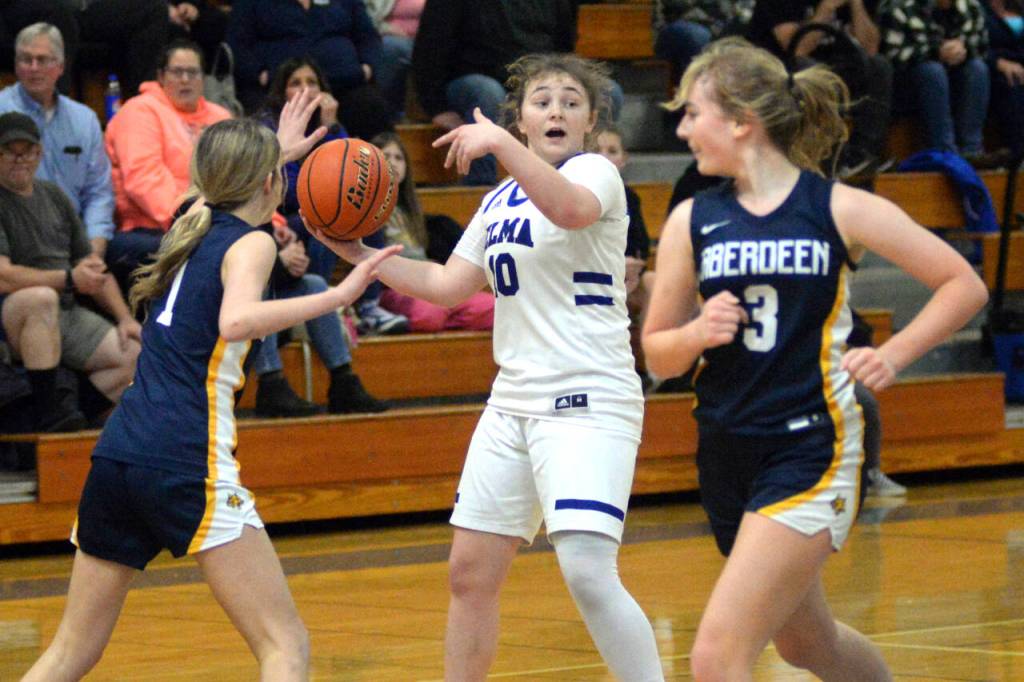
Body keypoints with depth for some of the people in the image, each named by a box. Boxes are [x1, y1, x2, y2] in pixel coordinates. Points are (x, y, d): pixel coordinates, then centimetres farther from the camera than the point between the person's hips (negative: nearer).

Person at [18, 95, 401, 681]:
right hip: (187, 464, -8)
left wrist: (274, 151, 56)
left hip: (117, 456, 8)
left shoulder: (192, 226, 18)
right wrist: (339, 296, -23)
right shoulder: (251, 242, -3)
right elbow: (236, 321, -25)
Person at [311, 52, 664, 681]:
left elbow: (572, 209, -30)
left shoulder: (595, 171, -6)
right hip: (515, 400, 8)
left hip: (587, 400, -8)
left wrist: (500, 144, -39)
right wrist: (356, 253, 12)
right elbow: (448, 285, 18)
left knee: (590, 575, -21)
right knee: (471, 574, 10)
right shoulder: (501, 201, 16)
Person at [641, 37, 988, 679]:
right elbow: (659, 354, 10)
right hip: (727, 453, 6)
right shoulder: (691, 222, 4)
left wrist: (893, 356, -12)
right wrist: (698, 333, -11)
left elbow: (965, 285, 0)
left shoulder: (839, 209, -6)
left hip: (811, 451, -6)